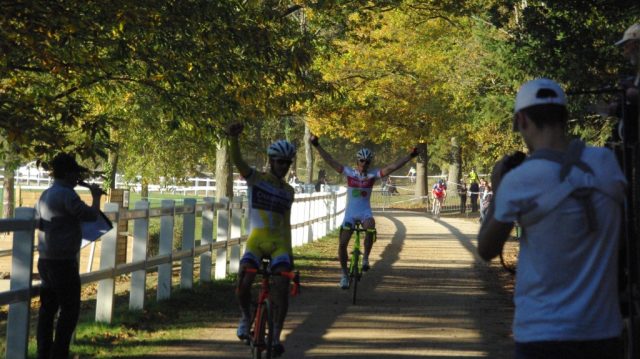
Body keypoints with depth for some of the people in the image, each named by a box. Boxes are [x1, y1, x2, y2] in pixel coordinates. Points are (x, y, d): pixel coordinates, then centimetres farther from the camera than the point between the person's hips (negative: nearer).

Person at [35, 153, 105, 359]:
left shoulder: (45, 195, 13)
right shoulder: (66, 195, -16)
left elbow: (38, 221, 25)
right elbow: (91, 215, -15)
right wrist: (96, 197, 1)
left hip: (45, 260, 9)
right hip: (63, 262, -9)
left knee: (48, 308, 11)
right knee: (70, 310, -2)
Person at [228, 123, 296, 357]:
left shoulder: (288, 191, 12)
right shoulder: (256, 178, 0)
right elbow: (237, 161, -18)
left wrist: (289, 250, 11)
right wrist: (234, 140, -37)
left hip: (279, 241, 3)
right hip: (256, 239, -3)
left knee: (282, 287, -15)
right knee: (243, 282, -22)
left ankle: (276, 336, -6)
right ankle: (245, 316, 9)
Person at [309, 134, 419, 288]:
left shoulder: (372, 175, -3)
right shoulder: (349, 172, -3)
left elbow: (392, 167, -9)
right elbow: (331, 161, -9)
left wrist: (410, 157, -17)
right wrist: (317, 146, -18)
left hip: (365, 212, -1)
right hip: (350, 212, 1)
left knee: (371, 228, -34)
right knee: (342, 243, -5)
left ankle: (365, 258, -14)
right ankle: (344, 274, 14)